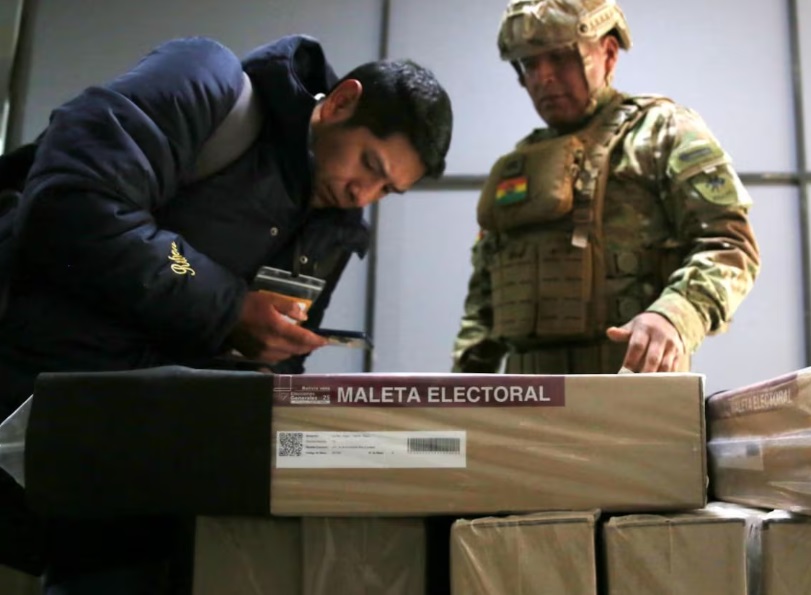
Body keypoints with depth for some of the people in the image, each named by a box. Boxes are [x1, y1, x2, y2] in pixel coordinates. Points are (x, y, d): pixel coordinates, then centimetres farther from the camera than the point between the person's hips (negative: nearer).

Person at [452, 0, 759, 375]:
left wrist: (674, 315, -24)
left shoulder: (662, 130, 7)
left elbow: (728, 243, -5)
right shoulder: (517, 166, 23)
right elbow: (484, 292, 25)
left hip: (631, 383, -5)